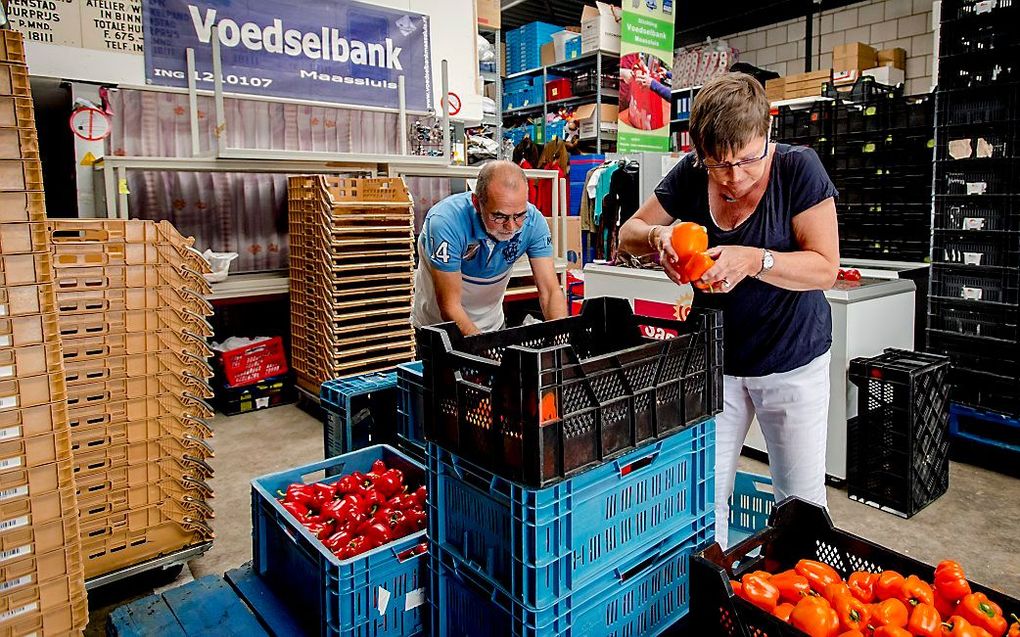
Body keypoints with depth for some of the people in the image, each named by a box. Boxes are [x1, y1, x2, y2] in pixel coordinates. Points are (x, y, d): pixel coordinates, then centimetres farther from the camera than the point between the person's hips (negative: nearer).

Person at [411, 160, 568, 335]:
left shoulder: (534, 221, -19)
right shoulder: (446, 223, -30)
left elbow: (551, 292, -19)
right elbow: (449, 307, -28)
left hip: (492, 325, 3)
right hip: (438, 323, -2)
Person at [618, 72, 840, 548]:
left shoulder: (798, 168, -15)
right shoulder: (690, 175, -7)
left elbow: (825, 268, -17)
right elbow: (628, 232, 2)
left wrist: (753, 259, -33)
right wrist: (658, 236, -21)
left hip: (792, 361, -2)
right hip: (713, 358, 2)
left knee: (801, 502, 10)